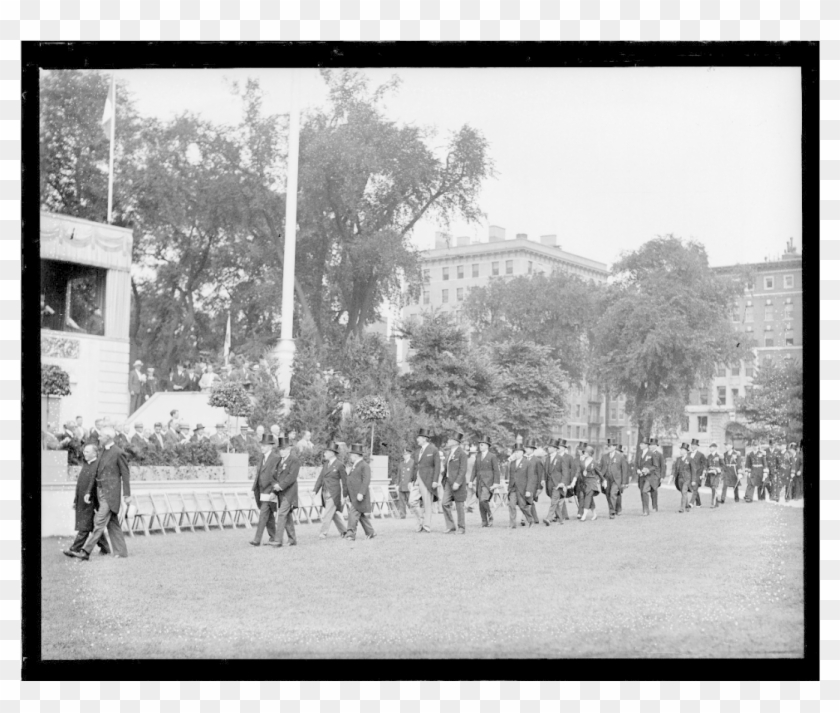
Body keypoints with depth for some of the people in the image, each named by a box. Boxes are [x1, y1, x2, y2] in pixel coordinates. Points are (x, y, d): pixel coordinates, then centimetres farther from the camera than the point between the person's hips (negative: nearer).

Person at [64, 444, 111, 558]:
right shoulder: (85, 465, 16)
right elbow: (79, 483, 20)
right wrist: (75, 500, 19)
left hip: (90, 501, -9)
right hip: (81, 501, 9)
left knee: (85, 527, -6)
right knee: (94, 526, 12)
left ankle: (75, 549, -7)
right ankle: (104, 548, 19)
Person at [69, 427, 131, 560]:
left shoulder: (118, 453, -9)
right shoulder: (103, 452, 16)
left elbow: (125, 475, -9)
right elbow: (96, 474, 18)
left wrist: (127, 495, -10)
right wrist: (89, 492, 13)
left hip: (110, 494, -9)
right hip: (100, 492, 9)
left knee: (99, 522, -11)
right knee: (112, 524, 9)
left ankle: (86, 551, -14)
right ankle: (121, 551, 14)